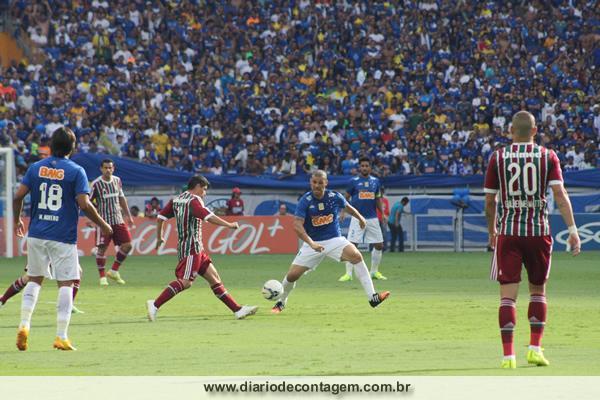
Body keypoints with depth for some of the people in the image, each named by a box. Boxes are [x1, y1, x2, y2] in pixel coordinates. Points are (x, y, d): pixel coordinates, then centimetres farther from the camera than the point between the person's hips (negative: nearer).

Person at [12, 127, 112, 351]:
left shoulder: (36, 168, 5)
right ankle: (61, 336, -5)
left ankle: (24, 325, 2)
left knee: (34, 280, 17)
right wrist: (102, 225, -1)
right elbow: (84, 204, -14)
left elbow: (18, 196, 2)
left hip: (37, 234, 4)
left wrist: (17, 220, 19)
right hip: (63, 237, -4)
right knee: (66, 284, 1)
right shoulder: (76, 171, -6)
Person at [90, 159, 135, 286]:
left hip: (118, 220, 5)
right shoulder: (96, 184, -9)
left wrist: (128, 215, 19)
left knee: (127, 245, -2)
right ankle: (102, 276, 5)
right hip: (103, 221, -5)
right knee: (102, 248, -5)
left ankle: (114, 271, 12)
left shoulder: (117, 181, 8)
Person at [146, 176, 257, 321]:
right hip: (192, 248, -10)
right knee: (185, 282, -18)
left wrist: (159, 238, 24)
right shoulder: (194, 200, -11)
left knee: (214, 278, 8)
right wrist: (229, 225, -16)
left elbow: (160, 217, 14)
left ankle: (238, 310, 8)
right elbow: (208, 217, -23)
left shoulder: (176, 200, 14)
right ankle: (155, 305, -22)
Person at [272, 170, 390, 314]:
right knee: (293, 274, -6)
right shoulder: (305, 201, -15)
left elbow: (348, 207, 17)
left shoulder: (335, 197, -7)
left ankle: (373, 297, -26)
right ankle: (280, 303, 25)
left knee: (356, 255, -26)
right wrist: (311, 243, -38)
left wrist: (360, 219, 33)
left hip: (334, 239, 1)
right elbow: (297, 225, -25)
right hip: (313, 243, -1)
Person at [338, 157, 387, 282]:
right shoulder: (354, 181, 0)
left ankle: (374, 272, 20)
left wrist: (383, 214, 6)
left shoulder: (376, 181, 9)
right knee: (352, 245, -12)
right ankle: (348, 273, -7)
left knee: (379, 245, 4)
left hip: (372, 218, 4)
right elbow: (346, 198, 3)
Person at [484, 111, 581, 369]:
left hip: (507, 232, -1)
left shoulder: (498, 158, 2)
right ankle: (535, 348, 12)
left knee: (508, 293, -1)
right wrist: (572, 229, -9)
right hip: (538, 231, 1)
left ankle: (508, 355, -9)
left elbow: (489, 202, 5)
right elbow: (560, 194, -8)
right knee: (538, 289, 18)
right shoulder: (548, 156, 2)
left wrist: (491, 232, 20)